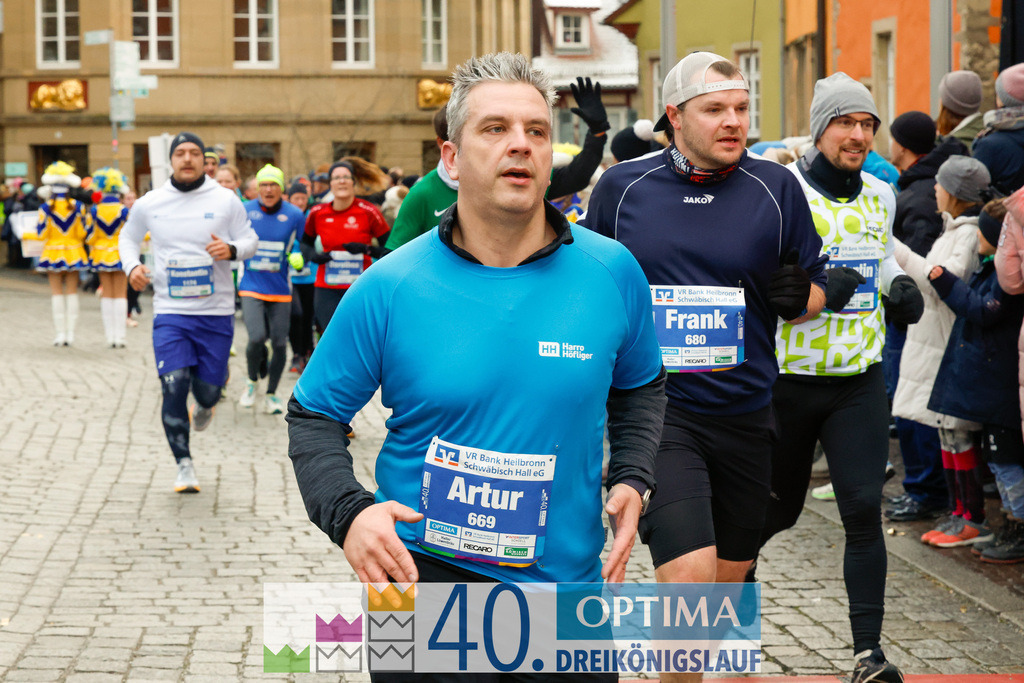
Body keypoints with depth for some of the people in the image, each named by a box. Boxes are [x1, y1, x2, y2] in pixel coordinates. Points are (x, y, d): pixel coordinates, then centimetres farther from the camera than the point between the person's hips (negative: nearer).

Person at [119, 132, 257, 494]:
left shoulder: (225, 200, 1)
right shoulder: (149, 204, 4)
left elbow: (250, 239, 8)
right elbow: (128, 237, 19)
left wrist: (233, 249, -15)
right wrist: (132, 266, -1)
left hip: (216, 313, 0)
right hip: (170, 312, 0)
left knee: (208, 390, 3)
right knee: (174, 388, -11)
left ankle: (204, 406, 44)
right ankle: (184, 465, 5)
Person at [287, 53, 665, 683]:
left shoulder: (612, 272, -1)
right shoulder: (389, 289, -7)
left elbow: (640, 387, 17)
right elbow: (314, 416, 1)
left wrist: (631, 479, 0)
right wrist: (348, 512, -15)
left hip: (569, 582, 3)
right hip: (426, 582, -2)